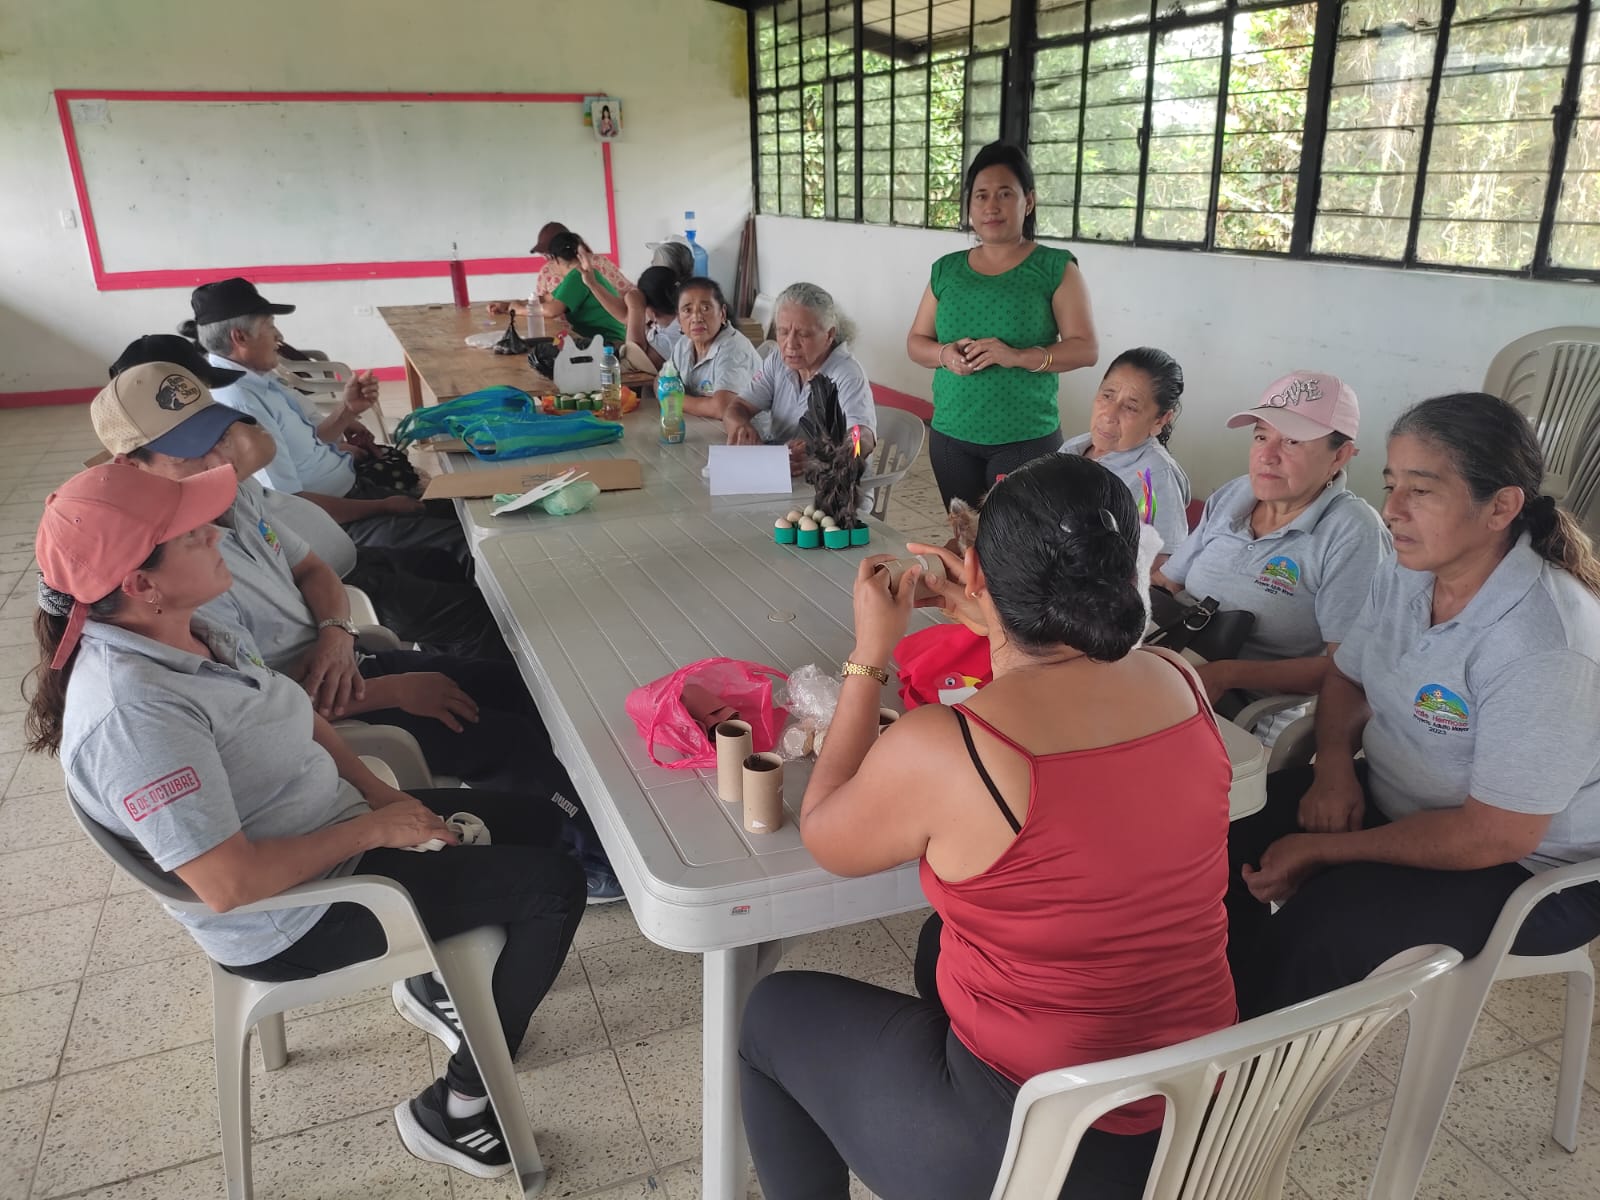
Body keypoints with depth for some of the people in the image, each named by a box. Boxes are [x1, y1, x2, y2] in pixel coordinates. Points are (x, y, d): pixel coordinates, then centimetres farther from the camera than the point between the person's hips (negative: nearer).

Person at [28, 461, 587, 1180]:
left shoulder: (189, 634, -3)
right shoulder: (134, 714, -31)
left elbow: (299, 722, 10)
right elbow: (227, 884, -33)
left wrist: (383, 796, -3)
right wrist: (371, 830, -23)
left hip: (339, 834, 9)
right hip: (291, 924, -9)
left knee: (535, 822, 11)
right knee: (553, 886, -11)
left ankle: (435, 984, 29)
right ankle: (453, 1111, 4)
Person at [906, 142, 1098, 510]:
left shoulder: (1055, 268, -3)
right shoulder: (946, 270, 8)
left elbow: (1086, 349, -8)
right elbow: (915, 342, 11)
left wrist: (1017, 356, -23)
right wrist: (944, 354, -12)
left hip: (1026, 439, -3)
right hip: (951, 437, 4)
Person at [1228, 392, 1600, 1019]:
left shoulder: (1541, 645, -30)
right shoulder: (1406, 573, -4)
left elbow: (1497, 835, -27)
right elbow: (1345, 679, 11)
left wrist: (1323, 852, -22)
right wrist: (1334, 763, -10)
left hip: (1530, 866, -7)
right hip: (1396, 799, 8)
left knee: (1323, 926, -29)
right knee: (1231, 828, -7)